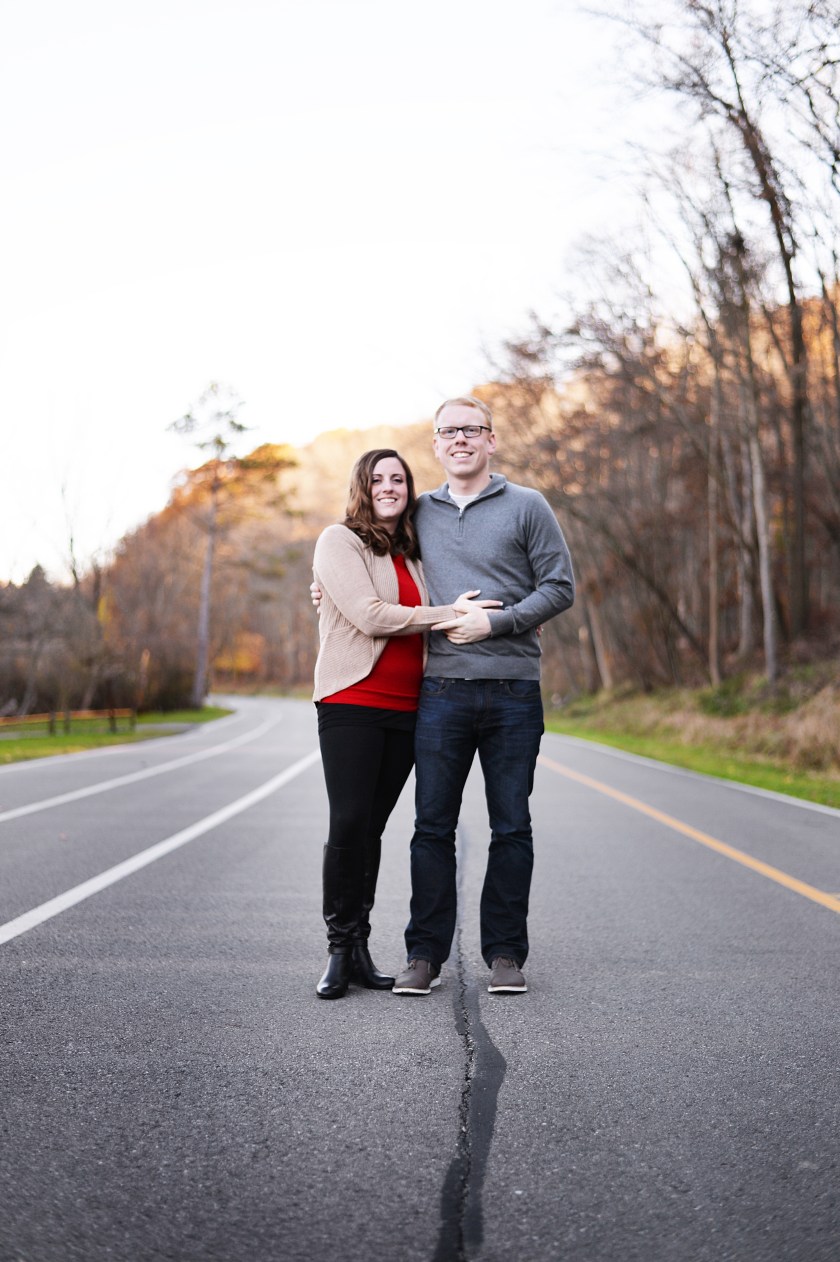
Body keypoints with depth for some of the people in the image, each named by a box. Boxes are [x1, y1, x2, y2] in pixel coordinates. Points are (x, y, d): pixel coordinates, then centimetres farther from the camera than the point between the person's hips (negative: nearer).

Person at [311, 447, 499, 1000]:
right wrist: (449, 614, -11)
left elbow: (419, 628, 28)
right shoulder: (340, 541, 0)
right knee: (349, 824, -11)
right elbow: (370, 616, -13)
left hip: (405, 709, 6)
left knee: (371, 829, 6)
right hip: (352, 704, -5)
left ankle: (360, 950, 11)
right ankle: (341, 949, -1)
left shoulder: (410, 555, 20)